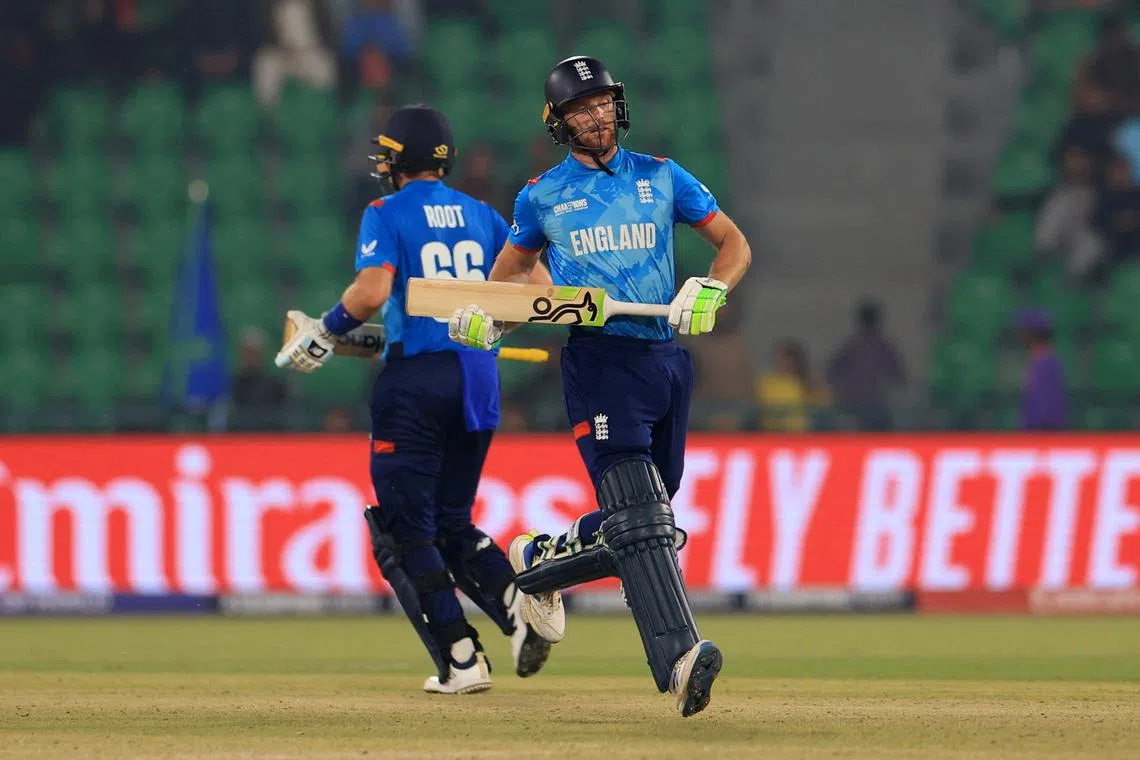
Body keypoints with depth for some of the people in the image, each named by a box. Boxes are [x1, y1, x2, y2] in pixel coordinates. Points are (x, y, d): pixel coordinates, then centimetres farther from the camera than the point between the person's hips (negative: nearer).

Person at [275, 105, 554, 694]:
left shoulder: (387, 214, -3)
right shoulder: (481, 216, 13)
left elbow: (373, 291, -19)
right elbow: (540, 286, 9)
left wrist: (325, 331, -3)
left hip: (416, 379, -6)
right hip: (478, 377, 6)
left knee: (406, 530, 2)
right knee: (452, 522, 17)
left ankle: (461, 660, -6)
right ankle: (519, 607, -10)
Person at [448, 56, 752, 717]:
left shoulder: (662, 178, 12)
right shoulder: (543, 196, 10)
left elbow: (736, 244, 12)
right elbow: (514, 267, 24)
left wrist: (710, 290, -9)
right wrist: (486, 316, 4)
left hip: (668, 359, 4)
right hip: (599, 359, -4)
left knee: (643, 524, 9)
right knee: (637, 516, -20)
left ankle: (538, 563, 36)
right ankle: (679, 659, -33)